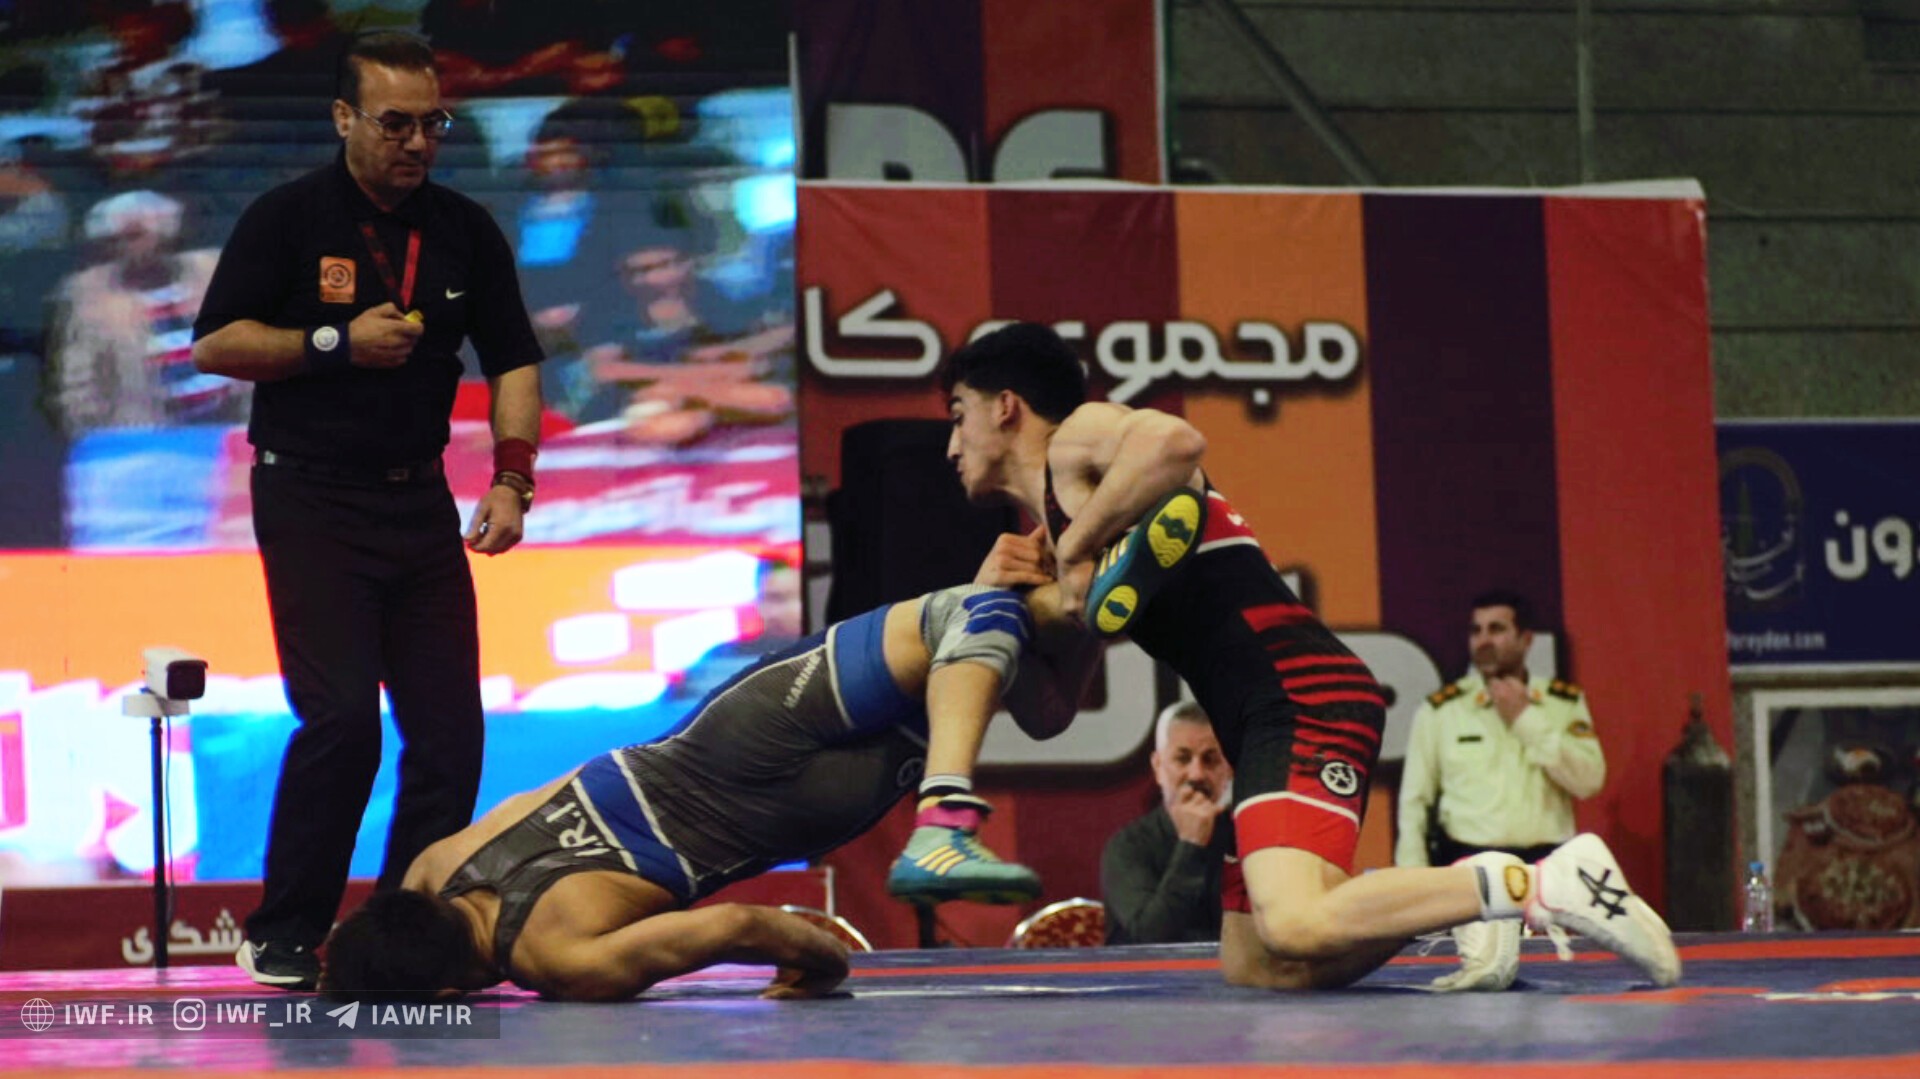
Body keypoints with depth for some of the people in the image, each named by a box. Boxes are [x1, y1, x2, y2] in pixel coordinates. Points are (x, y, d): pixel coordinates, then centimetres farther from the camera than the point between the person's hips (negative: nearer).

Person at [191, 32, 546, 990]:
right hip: (311, 503, -5)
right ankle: (283, 937, -4)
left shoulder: (464, 230, 9)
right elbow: (213, 344, -5)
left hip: (421, 504, 5)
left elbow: (513, 362, 10)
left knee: (450, 727, -1)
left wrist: (511, 476, -4)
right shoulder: (288, 218, -3)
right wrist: (338, 343, -15)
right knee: (342, 717, -16)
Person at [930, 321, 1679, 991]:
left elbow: (1174, 440, -25)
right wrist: (1001, 593, 13)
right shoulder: (1052, 517, 28)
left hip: (1300, 695, -10)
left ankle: (1547, 885, -23)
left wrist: (1077, 547, -12)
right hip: (1267, 718, 10)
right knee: (1254, 965, 5)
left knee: (1295, 930, -28)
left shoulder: (1078, 439, 1)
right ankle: (1475, 895, 4)